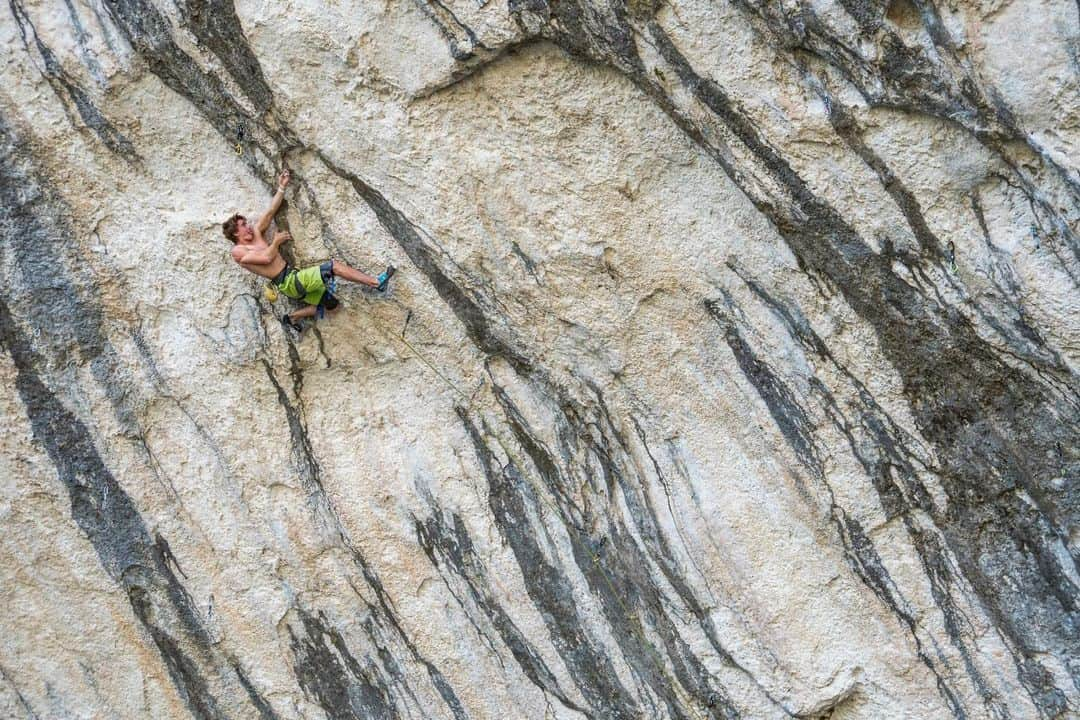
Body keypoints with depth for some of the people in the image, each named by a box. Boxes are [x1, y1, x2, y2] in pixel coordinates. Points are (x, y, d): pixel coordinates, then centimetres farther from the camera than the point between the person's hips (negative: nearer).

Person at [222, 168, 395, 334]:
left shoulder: (255, 233, 18)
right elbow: (266, 258, -19)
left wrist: (282, 187, 18)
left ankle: (293, 317, 15)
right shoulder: (238, 251, -5)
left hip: (293, 276, 10)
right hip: (288, 282, -10)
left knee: (333, 306, 10)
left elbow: (270, 212, 22)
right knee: (335, 266, -17)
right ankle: (377, 282, -17)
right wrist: (276, 241, -1)